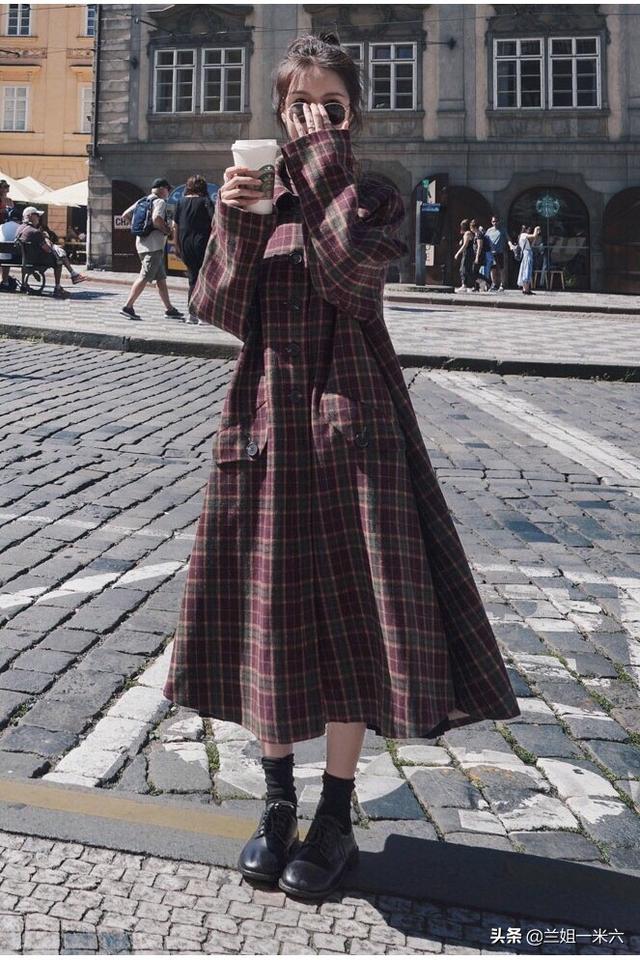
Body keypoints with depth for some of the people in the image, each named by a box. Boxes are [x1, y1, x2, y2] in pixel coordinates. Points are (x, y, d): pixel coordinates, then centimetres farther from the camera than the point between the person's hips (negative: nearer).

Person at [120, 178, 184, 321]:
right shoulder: (160, 202, -8)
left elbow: (125, 215, 15)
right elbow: (156, 219, -26)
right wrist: (166, 231, -10)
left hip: (141, 242, 9)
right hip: (154, 245, -9)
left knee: (161, 278, 13)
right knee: (144, 277, -9)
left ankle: (169, 309, 16)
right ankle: (128, 306, -13)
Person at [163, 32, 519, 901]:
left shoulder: (375, 196, 3)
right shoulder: (257, 191, 11)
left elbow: (350, 277, -18)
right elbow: (222, 311, 0)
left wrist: (327, 166, -13)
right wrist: (231, 220, -13)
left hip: (351, 417, -3)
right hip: (268, 415, 3)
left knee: (348, 610, -1)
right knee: (268, 606, 7)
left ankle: (336, 819, 15)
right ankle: (279, 801, 25)